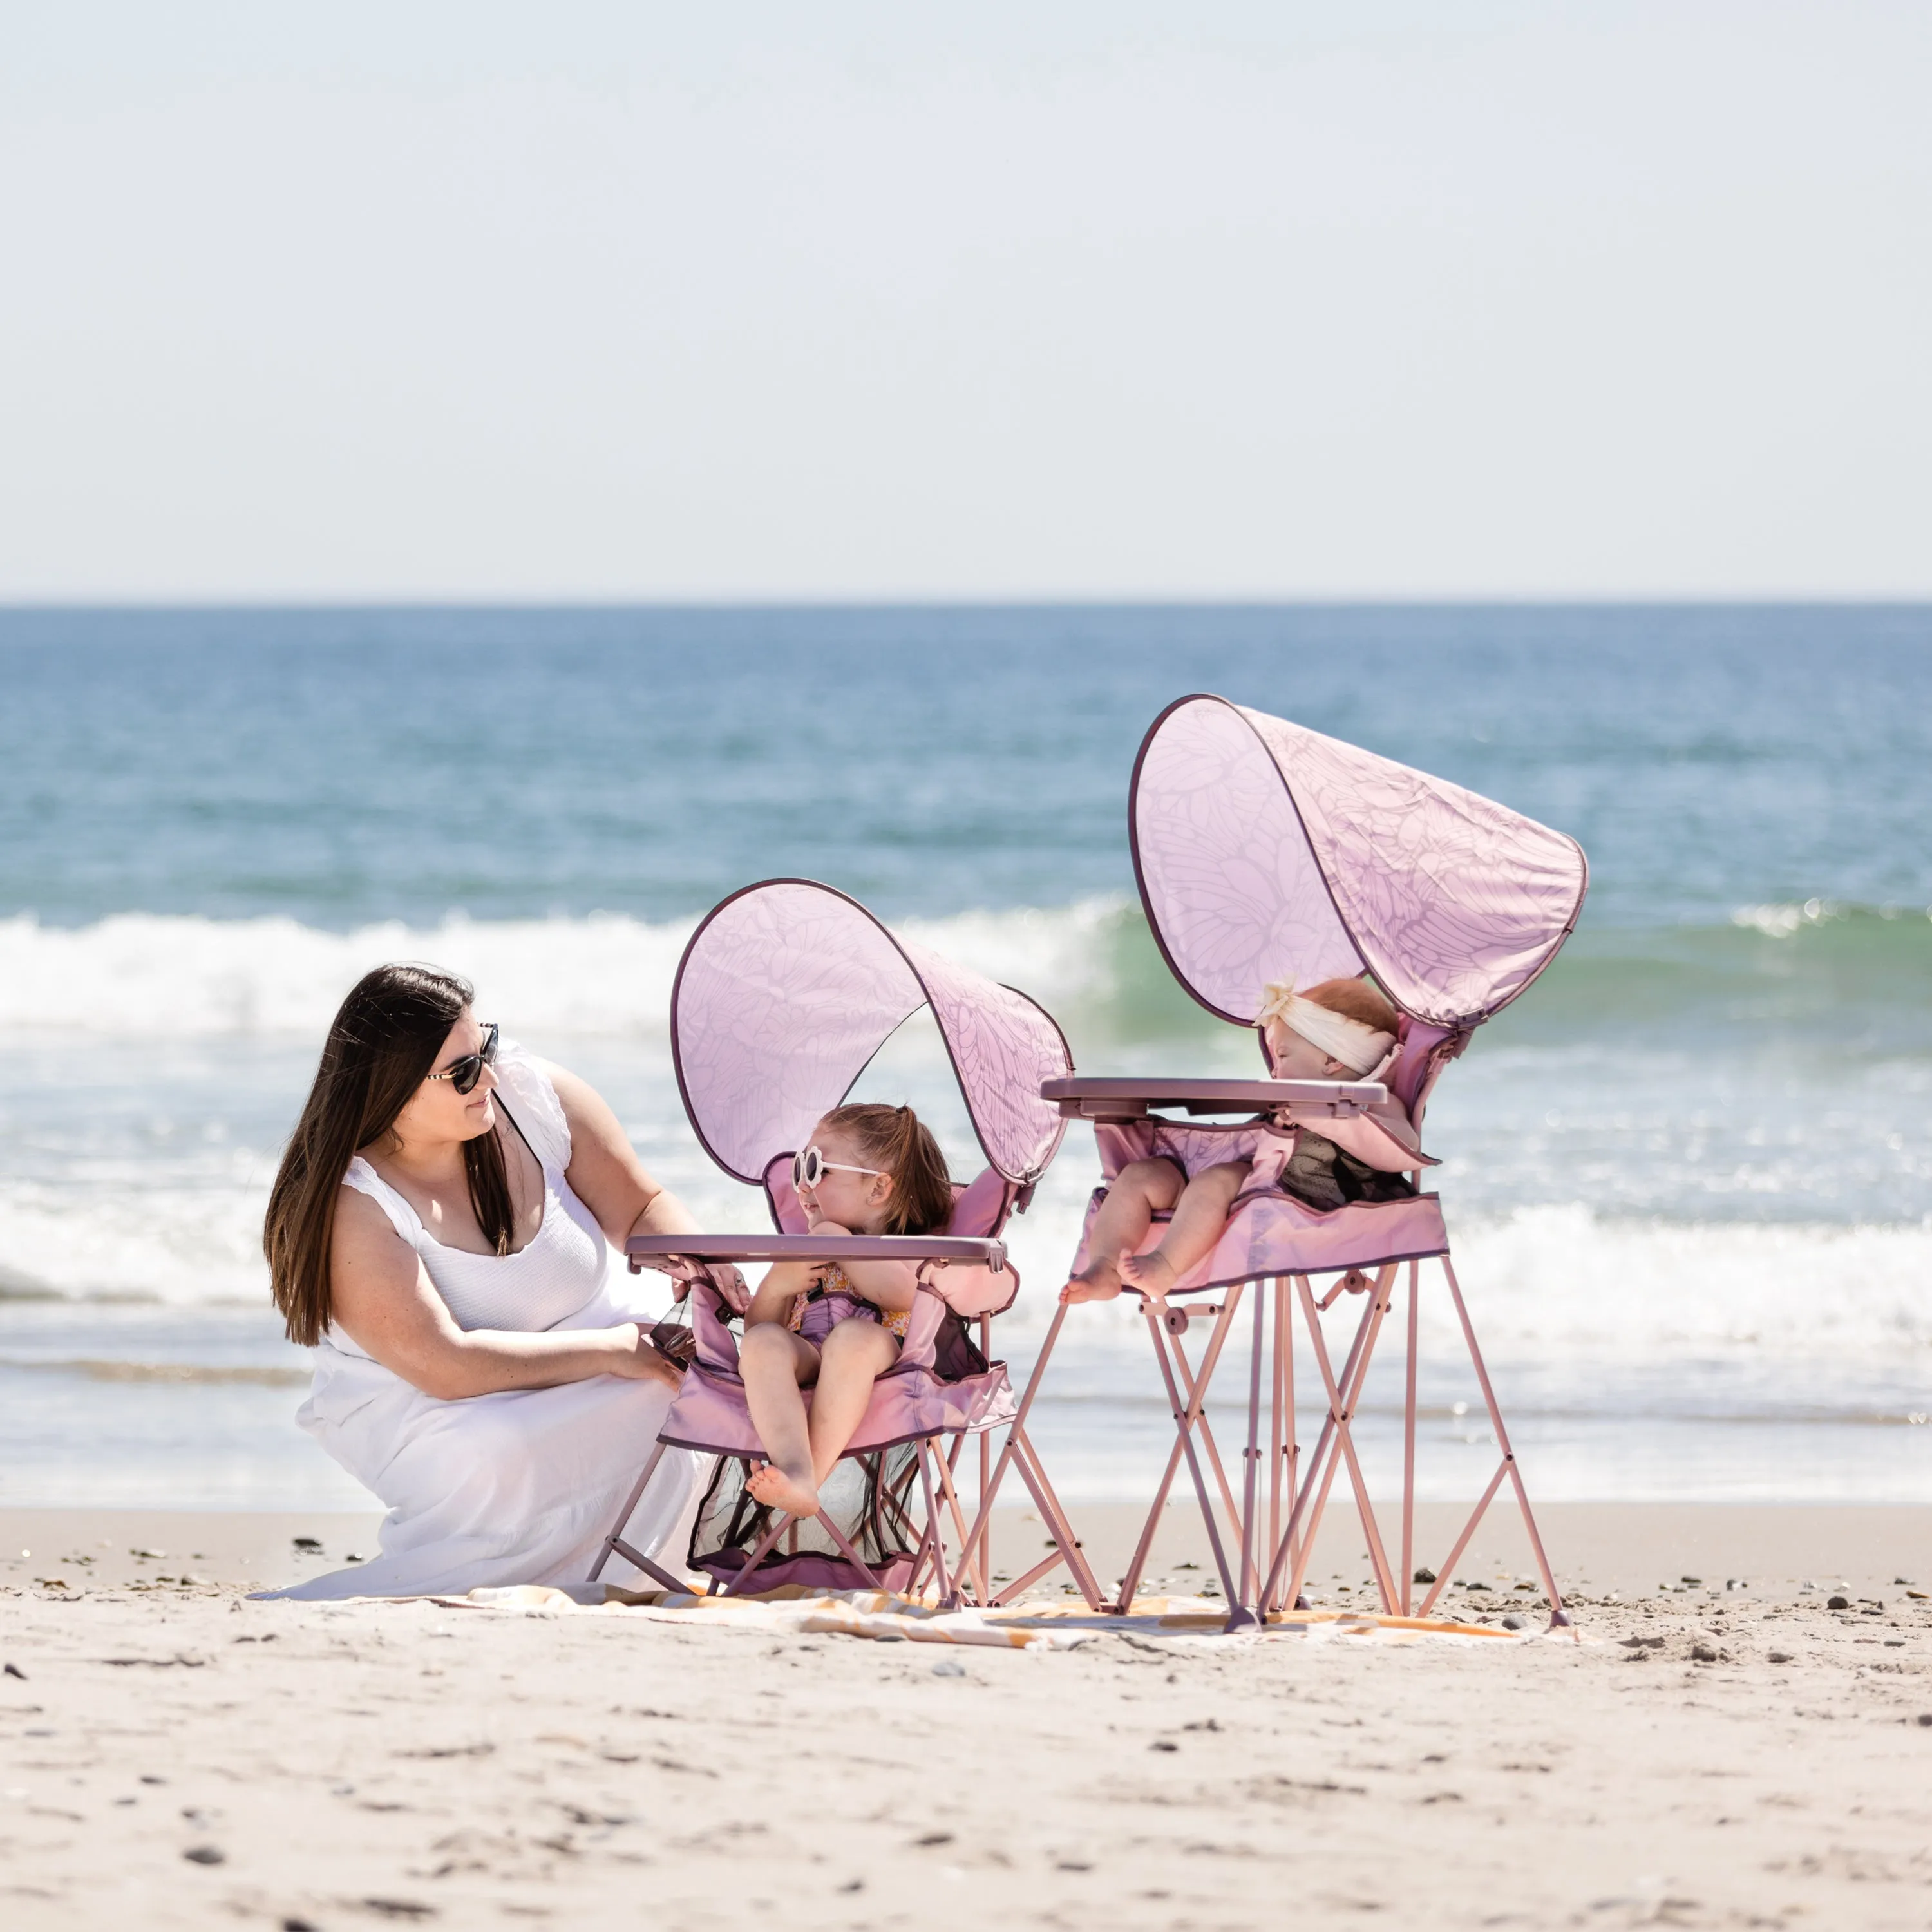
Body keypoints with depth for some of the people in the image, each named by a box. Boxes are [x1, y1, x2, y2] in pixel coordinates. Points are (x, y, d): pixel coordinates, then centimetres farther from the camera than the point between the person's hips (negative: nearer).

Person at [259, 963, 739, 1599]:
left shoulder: (530, 1094, -8)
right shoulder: (347, 1207, -22)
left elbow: (643, 1210, 5)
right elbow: (445, 1367, -28)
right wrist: (612, 1349, -28)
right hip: (424, 1411, -6)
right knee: (495, 1464, -39)